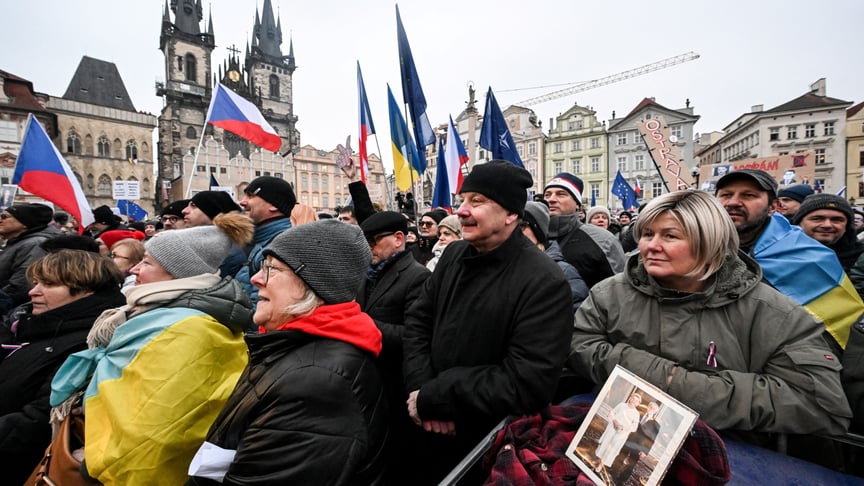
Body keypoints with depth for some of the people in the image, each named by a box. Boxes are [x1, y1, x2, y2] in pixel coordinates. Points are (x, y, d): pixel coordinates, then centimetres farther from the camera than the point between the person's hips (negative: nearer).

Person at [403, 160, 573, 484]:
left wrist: (432, 399, -21)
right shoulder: (454, 255, -2)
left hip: (490, 445, -5)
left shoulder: (544, 283, -22)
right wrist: (421, 388, -15)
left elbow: (527, 384, -26)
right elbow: (417, 320, 0)